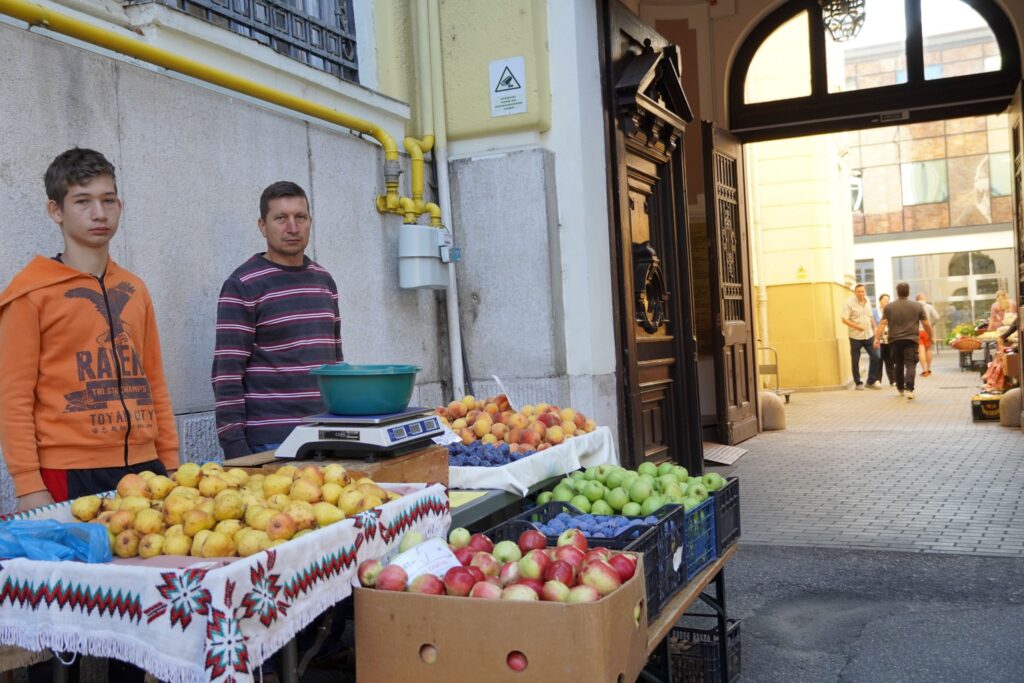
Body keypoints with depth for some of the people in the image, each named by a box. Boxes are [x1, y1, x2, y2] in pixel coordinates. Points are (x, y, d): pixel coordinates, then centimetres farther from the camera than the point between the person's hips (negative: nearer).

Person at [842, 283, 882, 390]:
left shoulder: (867, 301, 8)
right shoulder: (849, 303, -10)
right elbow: (844, 319, -15)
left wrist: (874, 329, 18)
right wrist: (856, 326, -27)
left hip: (868, 335, 5)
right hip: (855, 336, -5)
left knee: (875, 358, 0)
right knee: (855, 361, 4)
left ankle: (871, 381, 12)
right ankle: (858, 383, 16)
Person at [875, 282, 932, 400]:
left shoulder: (889, 306, 3)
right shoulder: (917, 306, 3)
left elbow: (883, 324, -5)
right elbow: (926, 324, 3)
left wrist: (877, 339, -6)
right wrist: (930, 336, 17)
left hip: (895, 340, 2)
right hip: (911, 340, -2)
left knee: (899, 365, 16)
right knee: (910, 365, -5)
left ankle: (901, 388, 29)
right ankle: (909, 389, -21)